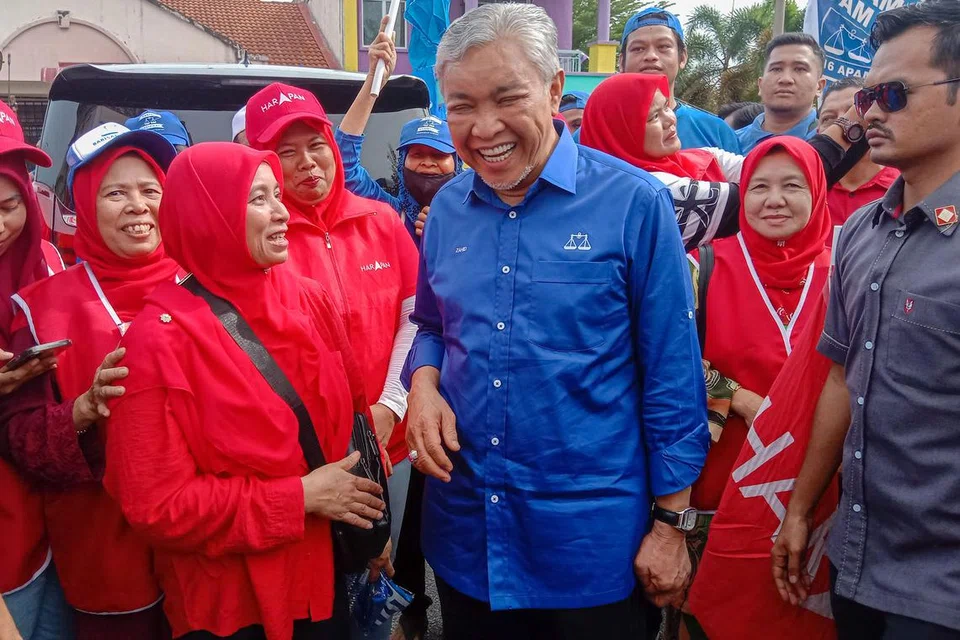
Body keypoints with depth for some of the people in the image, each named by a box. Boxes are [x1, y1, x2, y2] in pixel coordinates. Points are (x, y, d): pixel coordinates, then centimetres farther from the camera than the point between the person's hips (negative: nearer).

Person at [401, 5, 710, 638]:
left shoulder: (634, 203, -12)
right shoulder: (448, 208, 2)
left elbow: (672, 378, -9)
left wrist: (671, 523, -6)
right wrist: (425, 382, -5)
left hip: (593, 540, -4)